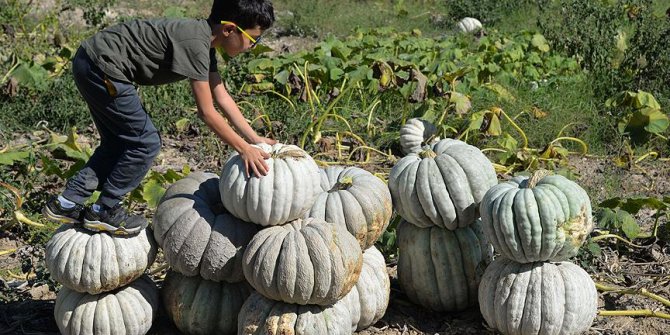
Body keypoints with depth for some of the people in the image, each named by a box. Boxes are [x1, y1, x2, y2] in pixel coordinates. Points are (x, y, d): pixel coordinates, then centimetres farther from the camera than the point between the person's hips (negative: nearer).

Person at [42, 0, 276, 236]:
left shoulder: (205, 41, 9)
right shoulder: (195, 43, -21)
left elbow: (222, 97, 14)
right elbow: (206, 112, -19)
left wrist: (254, 139, 12)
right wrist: (243, 149, -12)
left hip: (90, 64, 10)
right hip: (102, 68, -10)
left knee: (119, 143, 19)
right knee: (145, 143, -2)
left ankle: (67, 203, 20)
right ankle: (105, 211, 11)